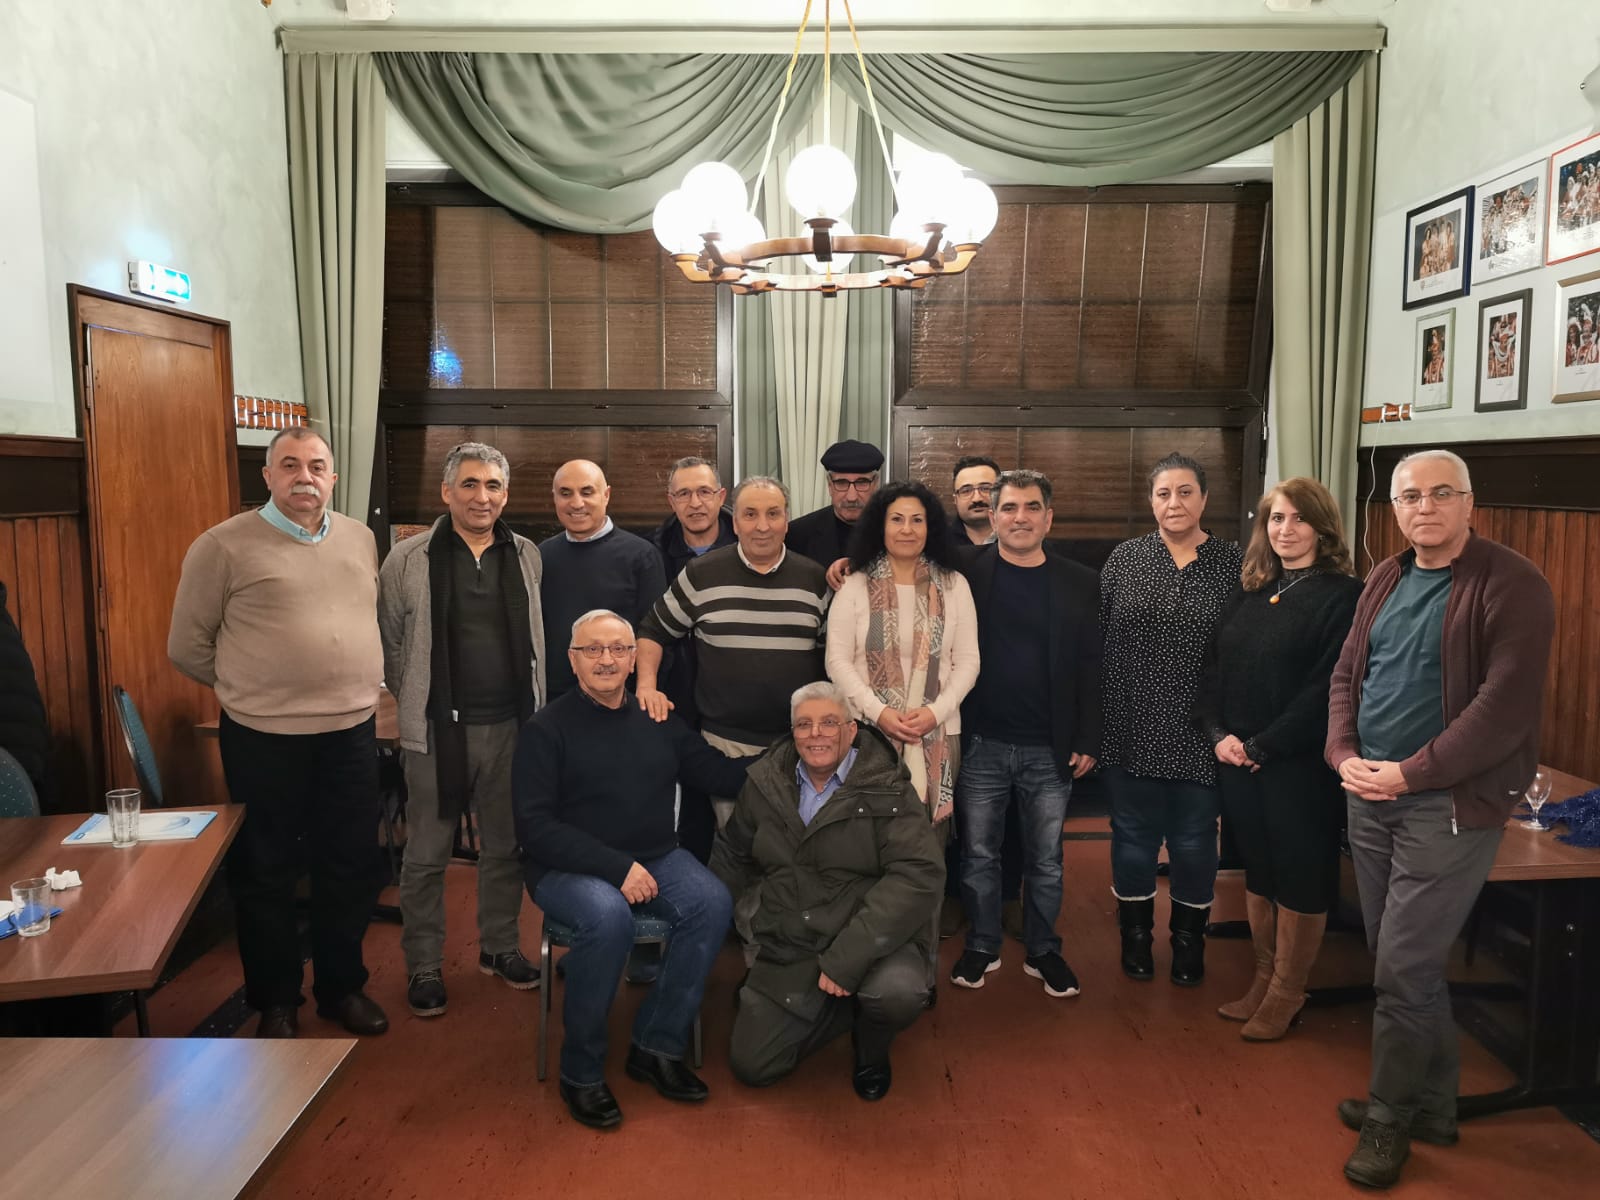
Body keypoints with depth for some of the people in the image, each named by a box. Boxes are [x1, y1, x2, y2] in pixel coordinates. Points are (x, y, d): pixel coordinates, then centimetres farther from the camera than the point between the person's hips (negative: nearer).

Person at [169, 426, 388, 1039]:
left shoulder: (360, 539, 7)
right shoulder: (224, 545, -7)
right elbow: (187, 646, -1)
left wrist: (358, 686, 12)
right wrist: (250, 688, 5)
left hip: (352, 733, 4)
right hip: (264, 738, -4)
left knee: (352, 867, 13)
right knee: (264, 872, 10)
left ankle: (342, 987, 32)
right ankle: (275, 1002, 28)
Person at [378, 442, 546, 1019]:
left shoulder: (527, 556, 4)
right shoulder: (408, 559, -4)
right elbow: (390, 642, 1)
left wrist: (534, 709, 6)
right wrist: (417, 704, 2)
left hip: (510, 726, 3)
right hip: (438, 728, -3)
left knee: (505, 845, 15)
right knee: (427, 853, 8)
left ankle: (499, 946, 33)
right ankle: (423, 966, 23)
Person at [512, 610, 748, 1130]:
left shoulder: (659, 720, 9)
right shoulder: (546, 728, -4)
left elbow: (721, 775, 8)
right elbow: (535, 825, -12)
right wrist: (617, 868, -19)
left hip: (656, 858, 4)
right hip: (567, 868, -4)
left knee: (712, 903, -24)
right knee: (608, 917, -35)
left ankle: (656, 1046, -7)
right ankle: (581, 1071, -12)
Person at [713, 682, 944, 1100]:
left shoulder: (888, 789, -11)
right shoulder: (765, 783, 3)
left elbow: (920, 874, -22)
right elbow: (732, 855, 19)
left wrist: (847, 957, -28)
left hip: (872, 944, -4)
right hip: (788, 954, 4)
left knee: (897, 993, -35)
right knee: (751, 1067, -3)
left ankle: (872, 1049, 5)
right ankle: (840, 1008, 24)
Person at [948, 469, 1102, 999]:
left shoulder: (1078, 583, 1)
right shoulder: (966, 573, -2)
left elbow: (1091, 667, 2)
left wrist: (1088, 741, -1)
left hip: (1050, 750, 1)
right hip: (980, 744, 0)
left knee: (1046, 860, 11)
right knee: (979, 855, 11)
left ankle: (1044, 952, 29)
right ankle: (981, 947, 28)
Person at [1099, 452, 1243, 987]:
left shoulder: (1232, 563, 0)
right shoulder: (1123, 560, 1)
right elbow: (1096, 638, 1)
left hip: (1199, 735, 0)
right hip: (1132, 729, 1)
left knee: (1194, 842, 11)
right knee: (1133, 837, 12)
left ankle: (1189, 941, 32)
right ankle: (1135, 935, 31)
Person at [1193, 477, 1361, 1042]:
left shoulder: (1342, 596, -8)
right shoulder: (1248, 593, 10)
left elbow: (1326, 689, -15)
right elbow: (1213, 668, 8)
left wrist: (1261, 747, -16)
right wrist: (1218, 733, -7)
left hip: (1300, 764, -5)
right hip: (1236, 760, 5)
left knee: (1299, 874, 6)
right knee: (1256, 869, 15)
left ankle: (1286, 994, 22)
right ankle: (1264, 978, 30)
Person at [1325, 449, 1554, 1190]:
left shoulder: (1510, 585, -10)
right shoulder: (1384, 580, 11)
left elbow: (1507, 704, -18)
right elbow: (1346, 673, 12)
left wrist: (1411, 773, -19)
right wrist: (1343, 754, -5)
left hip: (1449, 804, -6)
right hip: (1369, 797, 7)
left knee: (1403, 969, -2)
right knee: (1409, 963, 15)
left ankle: (1390, 1115, 18)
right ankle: (1431, 1105, 32)